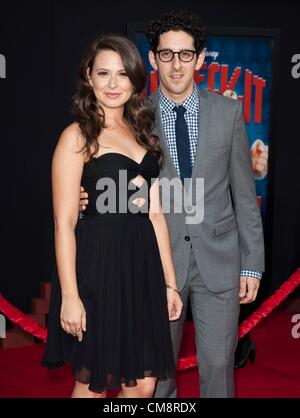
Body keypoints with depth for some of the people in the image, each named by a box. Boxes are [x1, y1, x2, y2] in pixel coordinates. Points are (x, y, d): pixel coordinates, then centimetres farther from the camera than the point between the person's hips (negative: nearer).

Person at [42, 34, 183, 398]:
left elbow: (155, 214, 13)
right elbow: (64, 223, -11)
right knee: (93, 384, 9)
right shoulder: (77, 136, -6)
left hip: (141, 266, 6)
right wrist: (69, 296, -16)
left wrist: (170, 282, 12)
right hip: (97, 265, -6)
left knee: (143, 384, 11)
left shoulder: (142, 134, 13)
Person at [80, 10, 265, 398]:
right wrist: (91, 197, -18)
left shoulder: (228, 111, 1)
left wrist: (252, 263, 1)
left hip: (219, 260, 0)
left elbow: (244, 192, 3)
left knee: (218, 367, 6)